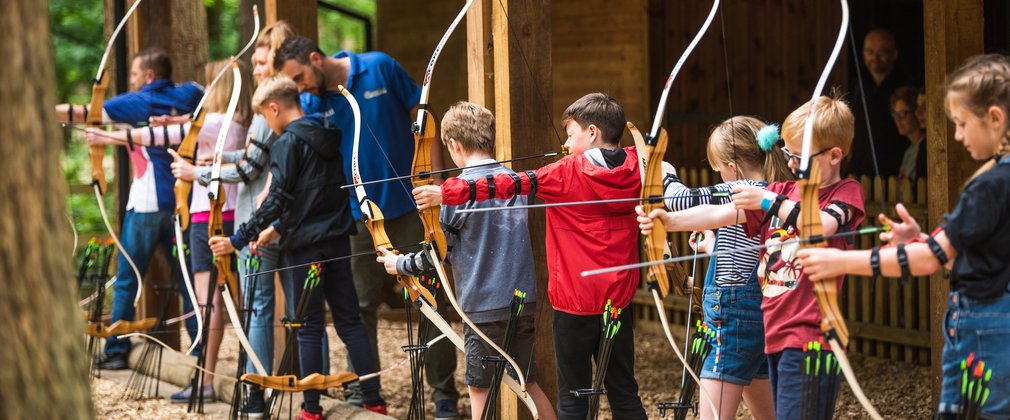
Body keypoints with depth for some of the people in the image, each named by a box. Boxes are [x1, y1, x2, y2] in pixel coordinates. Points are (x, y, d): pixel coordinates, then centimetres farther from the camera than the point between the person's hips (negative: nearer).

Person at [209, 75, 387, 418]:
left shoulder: (288, 143, -11)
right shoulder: (328, 138, 11)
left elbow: (277, 199, -16)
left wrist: (239, 239, -12)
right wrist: (277, 227, 21)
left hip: (305, 245, -6)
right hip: (337, 240, 6)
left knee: (309, 327, 1)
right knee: (350, 320, 10)